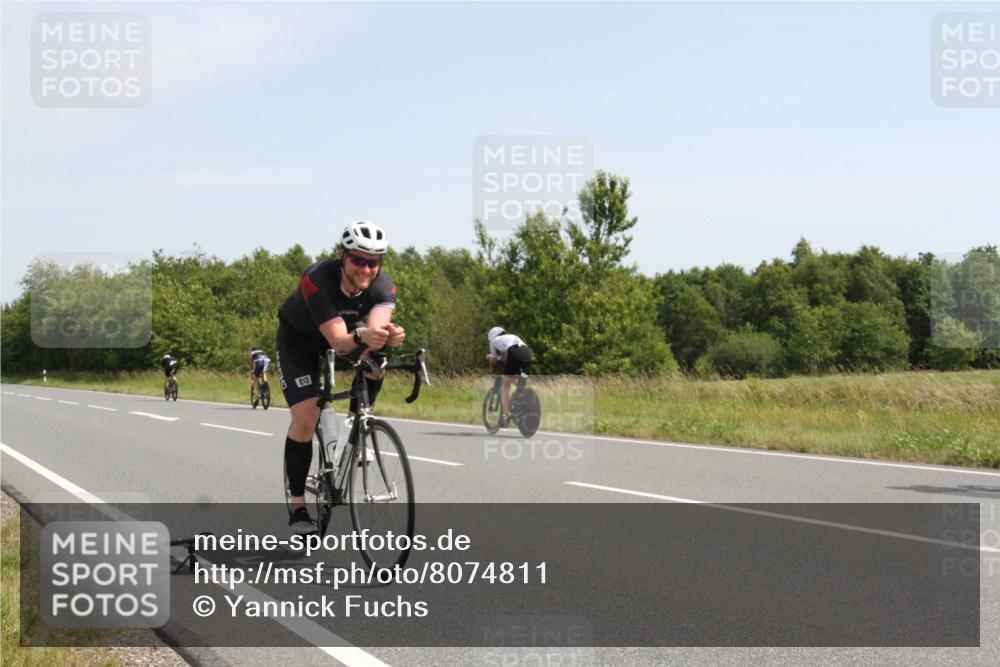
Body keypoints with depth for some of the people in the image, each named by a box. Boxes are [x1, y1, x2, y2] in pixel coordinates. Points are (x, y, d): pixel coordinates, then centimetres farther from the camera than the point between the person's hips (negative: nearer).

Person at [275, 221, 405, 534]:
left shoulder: (383, 286, -25)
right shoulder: (317, 280, -36)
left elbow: (376, 324, -44)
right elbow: (338, 340, -45)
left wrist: (388, 335, -68)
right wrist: (362, 336, -67)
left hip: (348, 340, 4)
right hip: (299, 340, -3)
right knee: (306, 419, -17)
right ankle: (297, 504, -2)